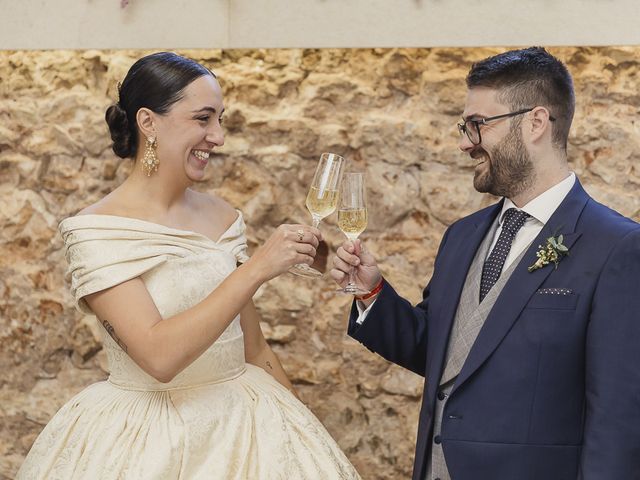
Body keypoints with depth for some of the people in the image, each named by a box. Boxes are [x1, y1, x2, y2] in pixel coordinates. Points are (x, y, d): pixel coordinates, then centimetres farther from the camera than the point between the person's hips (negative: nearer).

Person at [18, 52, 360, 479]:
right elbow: (159, 356, -24)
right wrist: (257, 268, -25)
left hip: (241, 424, 5)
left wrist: (300, 426, 13)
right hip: (147, 441, -5)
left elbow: (254, 348, 11)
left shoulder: (222, 217, 3)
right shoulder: (95, 231, -13)